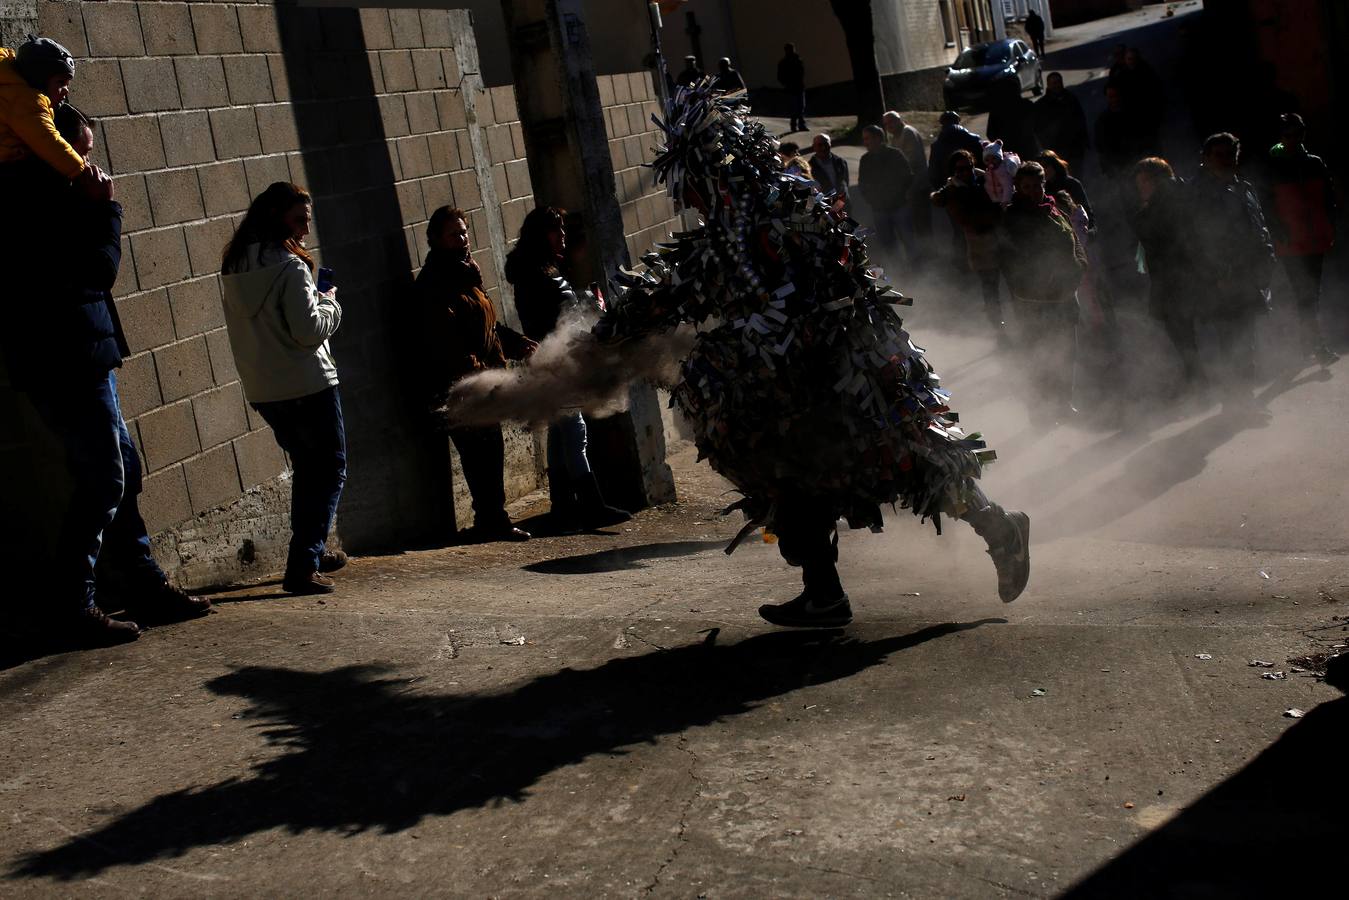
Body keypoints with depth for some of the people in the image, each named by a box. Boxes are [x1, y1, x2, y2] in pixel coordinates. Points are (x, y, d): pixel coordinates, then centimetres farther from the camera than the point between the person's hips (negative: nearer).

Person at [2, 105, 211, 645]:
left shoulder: (47, 196, 16)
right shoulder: (50, 200, -14)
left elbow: (91, 269, 17)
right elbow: (100, 270, -14)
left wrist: (95, 210, 7)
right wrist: (106, 209, -5)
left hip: (77, 362, 10)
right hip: (69, 362, -10)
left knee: (122, 473, 14)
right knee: (103, 482, -7)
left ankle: (146, 589, 21)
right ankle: (73, 609, -1)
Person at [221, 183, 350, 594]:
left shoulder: (233, 268, 10)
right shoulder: (289, 266, -14)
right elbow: (309, 329, -19)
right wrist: (330, 303, -1)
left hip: (262, 389, 8)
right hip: (307, 385, -8)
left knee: (307, 468, 23)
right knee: (330, 471, 1)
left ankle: (313, 551, 33)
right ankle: (303, 565, -8)